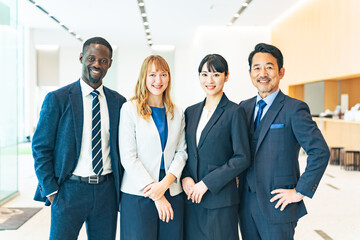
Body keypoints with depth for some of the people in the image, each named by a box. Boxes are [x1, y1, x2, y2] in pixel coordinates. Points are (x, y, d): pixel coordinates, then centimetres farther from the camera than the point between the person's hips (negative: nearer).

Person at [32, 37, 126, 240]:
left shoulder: (118, 101, 6)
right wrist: (51, 191, -7)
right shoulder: (57, 99, -4)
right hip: (70, 190, -3)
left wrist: (120, 186, 5)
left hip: (107, 190, 3)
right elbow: (41, 148, -3)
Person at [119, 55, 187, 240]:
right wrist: (155, 195, -10)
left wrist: (165, 183, -10)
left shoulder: (177, 113, 12)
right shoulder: (130, 109, -2)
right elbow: (128, 157, -7)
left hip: (172, 194, 4)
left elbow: (181, 152, 8)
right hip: (138, 195, -3)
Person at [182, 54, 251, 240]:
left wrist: (207, 183, -13)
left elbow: (242, 158, -11)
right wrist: (185, 177, -4)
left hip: (221, 199, -5)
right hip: (192, 197, 5)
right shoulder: (191, 112, 10)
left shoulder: (234, 112, -6)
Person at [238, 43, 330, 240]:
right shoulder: (244, 107, 8)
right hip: (247, 203, 5)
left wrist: (300, 192, -14)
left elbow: (320, 152, -15)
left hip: (276, 206, -5)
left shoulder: (294, 109, -10)